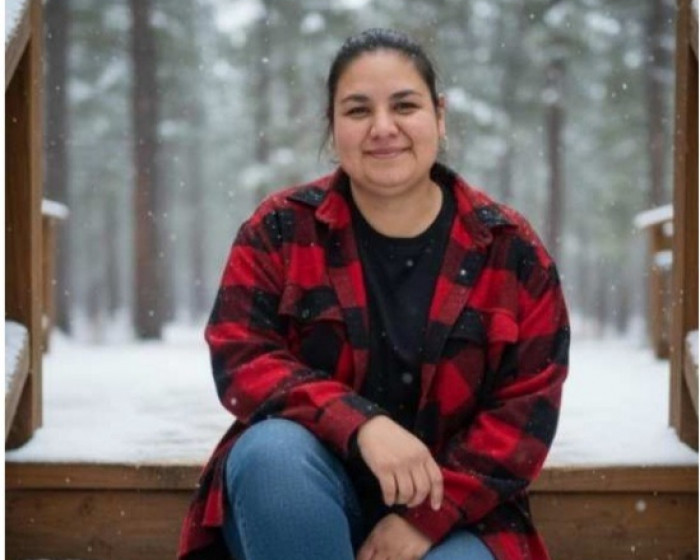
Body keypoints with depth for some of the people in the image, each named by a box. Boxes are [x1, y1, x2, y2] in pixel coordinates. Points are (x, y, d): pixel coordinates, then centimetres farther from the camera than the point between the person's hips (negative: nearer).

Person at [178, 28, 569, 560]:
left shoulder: (510, 248, -1)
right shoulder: (281, 229, -2)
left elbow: (528, 407, -5)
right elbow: (239, 359, -11)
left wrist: (428, 516, -17)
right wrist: (360, 424, -28)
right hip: (299, 502, 1)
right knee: (273, 449, -34)